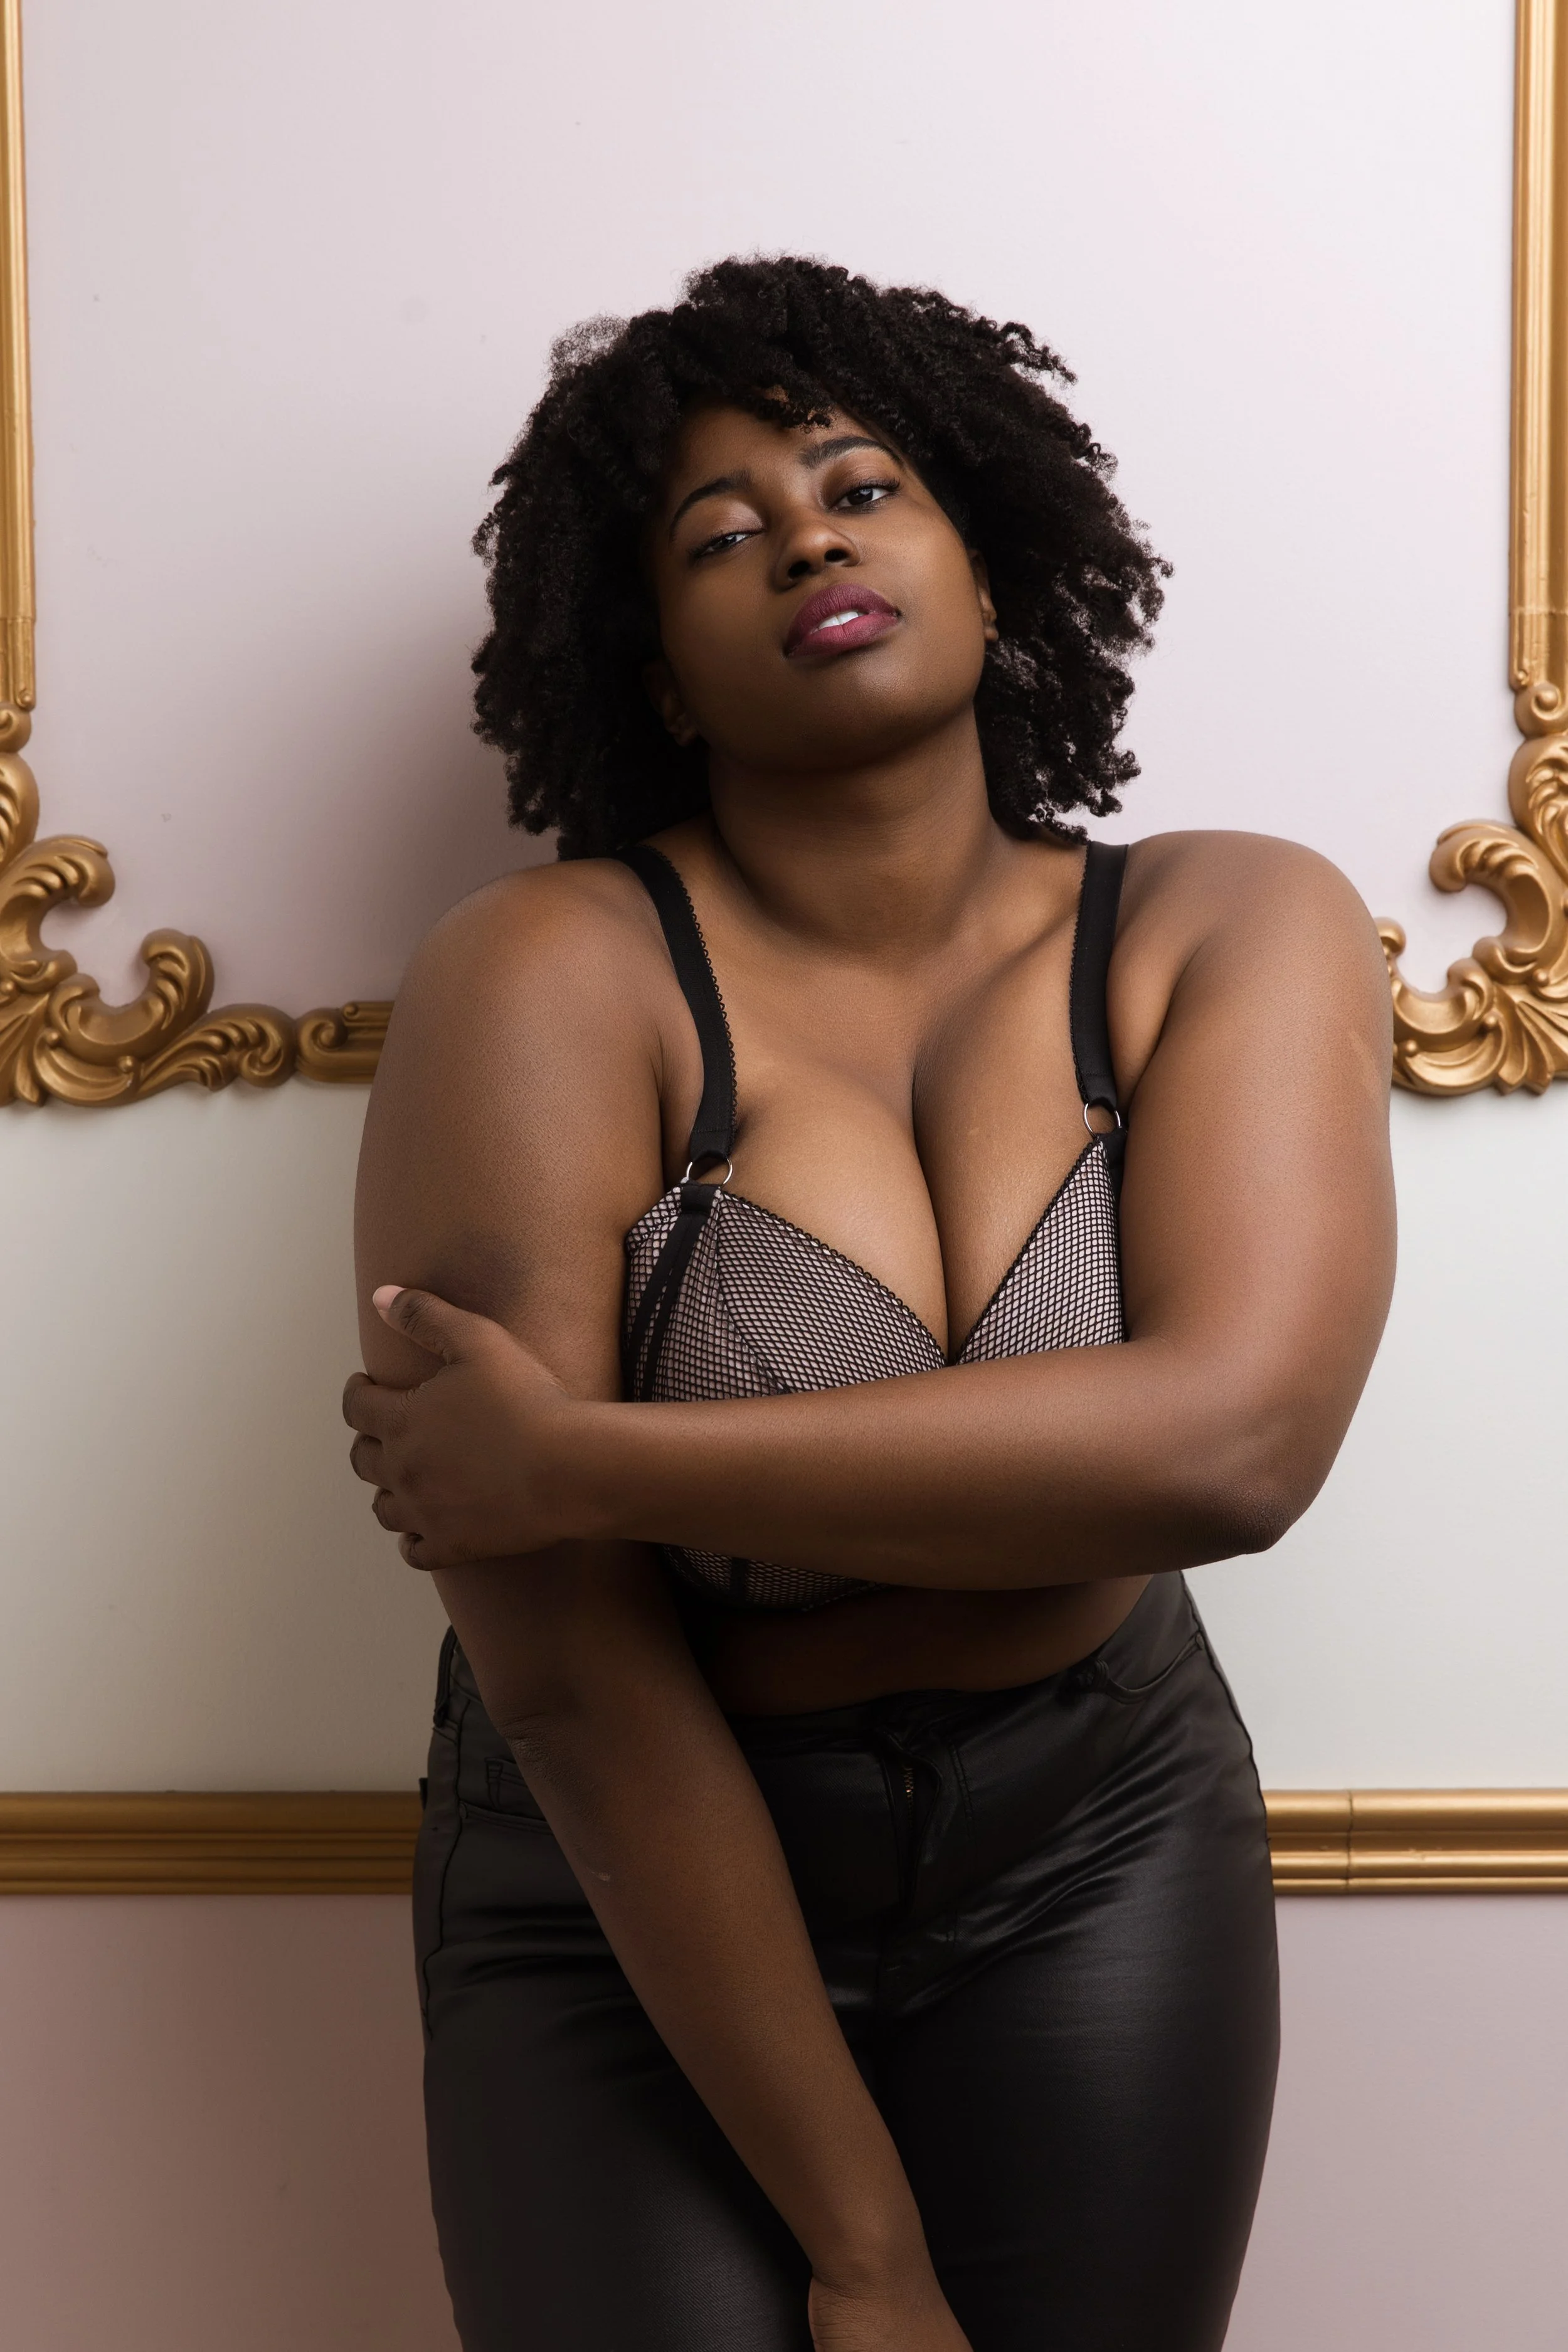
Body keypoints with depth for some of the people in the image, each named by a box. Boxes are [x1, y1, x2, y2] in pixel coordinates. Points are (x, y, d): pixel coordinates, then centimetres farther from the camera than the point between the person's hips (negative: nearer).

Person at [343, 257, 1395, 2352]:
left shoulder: (1232, 929, -8)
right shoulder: (550, 978, -16)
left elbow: (1237, 1434, -24)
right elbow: (568, 1665, -19)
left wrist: (572, 1457, -25)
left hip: (1097, 1865, 2)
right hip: (634, 1892, -2)